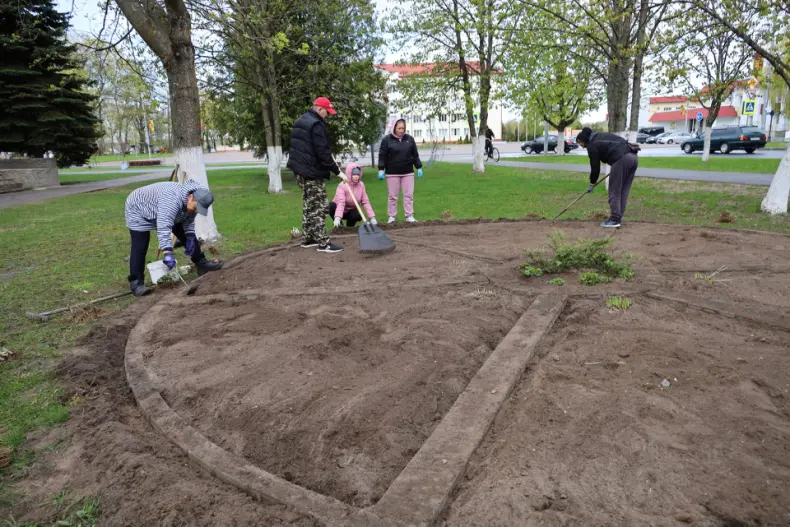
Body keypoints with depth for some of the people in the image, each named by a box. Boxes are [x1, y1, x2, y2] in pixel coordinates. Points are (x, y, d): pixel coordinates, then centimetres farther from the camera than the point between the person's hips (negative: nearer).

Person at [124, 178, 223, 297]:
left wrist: (190, 237, -12)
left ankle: (201, 263, 14)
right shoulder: (172, 199, -44)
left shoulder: (192, 202, -16)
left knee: (186, 235, 3)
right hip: (139, 210, -8)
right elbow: (163, 227, -50)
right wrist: (168, 253, -54)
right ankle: (136, 282, -9)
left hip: (163, 213, 8)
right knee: (140, 248, -14)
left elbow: (189, 219, 1)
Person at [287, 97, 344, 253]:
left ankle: (307, 239, 21)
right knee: (317, 208, -8)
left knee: (308, 206, 15)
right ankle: (323, 243, -5)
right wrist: (336, 170, -13)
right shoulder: (316, 124, -17)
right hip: (313, 172, -10)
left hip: (301, 170, 10)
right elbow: (323, 152, -21)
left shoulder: (300, 121, 16)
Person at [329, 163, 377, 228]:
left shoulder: (361, 185, -10)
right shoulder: (342, 186, -23)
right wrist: (337, 218, -53)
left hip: (351, 211, 3)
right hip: (341, 211, -2)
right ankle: (338, 225, -8)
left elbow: (365, 202, -12)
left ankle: (349, 227, 2)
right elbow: (340, 202, -37)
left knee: (358, 216, -32)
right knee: (332, 205, -34)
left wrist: (372, 217, -23)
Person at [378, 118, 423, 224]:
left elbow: (415, 155, 10)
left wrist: (419, 168, 7)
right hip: (392, 173, -2)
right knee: (393, 196, 3)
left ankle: (409, 216, 8)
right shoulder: (387, 140, -3)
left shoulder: (409, 139, 6)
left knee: (409, 194, 2)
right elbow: (382, 156, -5)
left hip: (408, 172, 3)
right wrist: (381, 170, -12)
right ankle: (392, 217, 11)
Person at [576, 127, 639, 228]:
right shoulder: (601, 136, 28)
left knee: (614, 191, -2)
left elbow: (595, 166, 5)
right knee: (623, 191, 12)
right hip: (633, 157, 9)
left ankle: (614, 220, -2)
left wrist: (592, 183, 17)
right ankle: (618, 218, 16)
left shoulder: (592, 145, 4)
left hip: (621, 159, -9)